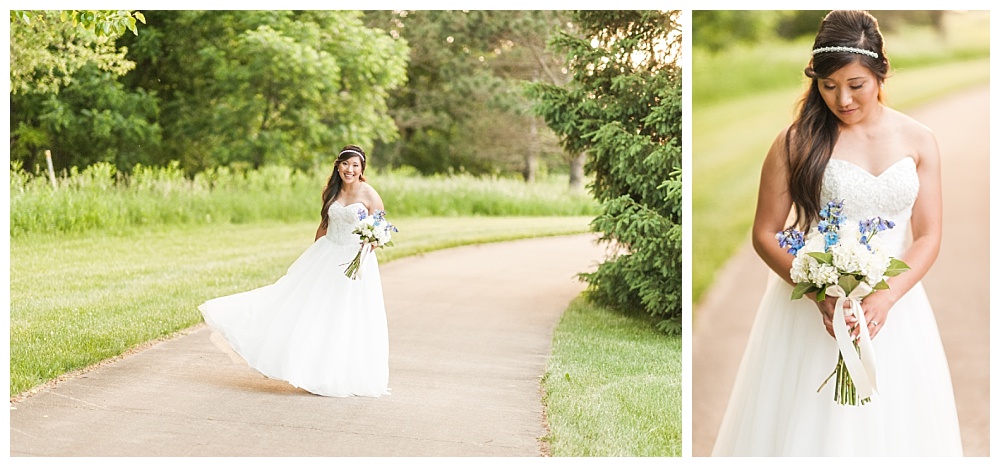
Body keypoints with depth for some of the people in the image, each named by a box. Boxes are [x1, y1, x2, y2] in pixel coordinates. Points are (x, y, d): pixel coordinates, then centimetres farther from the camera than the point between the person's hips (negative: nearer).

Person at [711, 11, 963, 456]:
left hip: (893, 306, 2)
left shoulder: (918, 140, 2)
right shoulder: (797, 142, -5)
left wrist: (886, 297, -16)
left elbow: (928, 236, 1)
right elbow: (764, 234, -5)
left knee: (890, 424, 10)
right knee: (806, 424, 4)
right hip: (811, 305, -2)